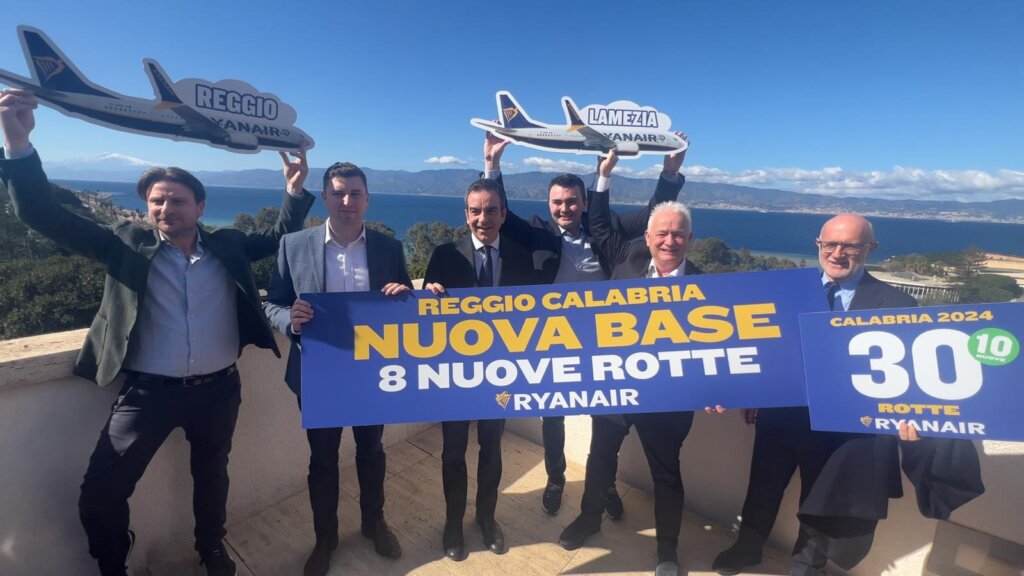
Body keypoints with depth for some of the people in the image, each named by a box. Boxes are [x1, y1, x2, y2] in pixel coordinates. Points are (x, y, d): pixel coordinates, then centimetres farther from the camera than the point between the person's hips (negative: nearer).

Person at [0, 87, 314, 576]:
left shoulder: (228, 245, 1)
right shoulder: (127, 245, -2)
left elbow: (280, 239, 11)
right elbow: (46, 218, -7)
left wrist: (296, 188, 1)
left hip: (218, 388, 1)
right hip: (148, 391, -1)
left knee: (211, 475, 20)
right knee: (100, 492, 3)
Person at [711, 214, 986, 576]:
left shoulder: (895, 304, -5)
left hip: (849, 427, -2)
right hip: (782, 417, 2)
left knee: (824, 507, 18)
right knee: (763, 488, 20)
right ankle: (748, 547, 45)